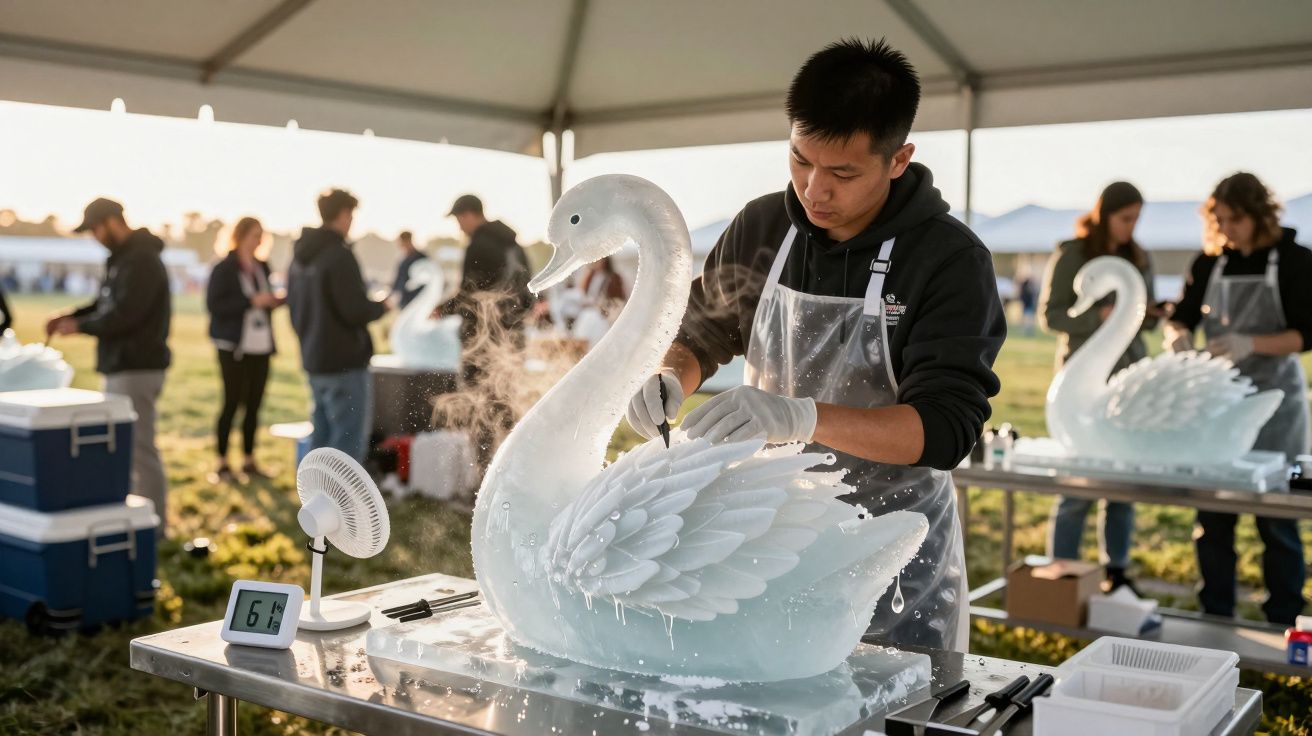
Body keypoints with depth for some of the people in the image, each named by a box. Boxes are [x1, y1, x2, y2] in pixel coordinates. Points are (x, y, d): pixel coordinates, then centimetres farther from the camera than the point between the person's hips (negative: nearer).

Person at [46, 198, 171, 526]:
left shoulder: (142, 261, -16)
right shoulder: (122, 259, 17)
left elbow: (123, 315, -22)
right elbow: (105, 304, 22)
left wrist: (79, 326, -11)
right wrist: (68, 316, 7)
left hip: (136, 369, -11)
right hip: (121, 367, 11)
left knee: (139, 448, -7)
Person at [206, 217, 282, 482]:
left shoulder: (262, 267, 12)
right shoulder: (224, 269, -7)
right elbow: (214, 305, -15)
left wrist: (273, 301, 0)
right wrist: (252, 301, -21)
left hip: (260, 345, 6)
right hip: (234, 347, -6)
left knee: (254, 404, 7)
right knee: (232, 402, -3)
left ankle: (249, 461, 16)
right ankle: (222, 462, 7)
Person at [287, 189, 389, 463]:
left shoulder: (300, 257, 11)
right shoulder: (339, 255, -17)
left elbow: (293, 307, 19)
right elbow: (356, 311, -20)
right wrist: (381, 306, -2)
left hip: (313, 361, 9)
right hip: (345, 361, -9)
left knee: (322, 437, 16)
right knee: (350, 440, -4)